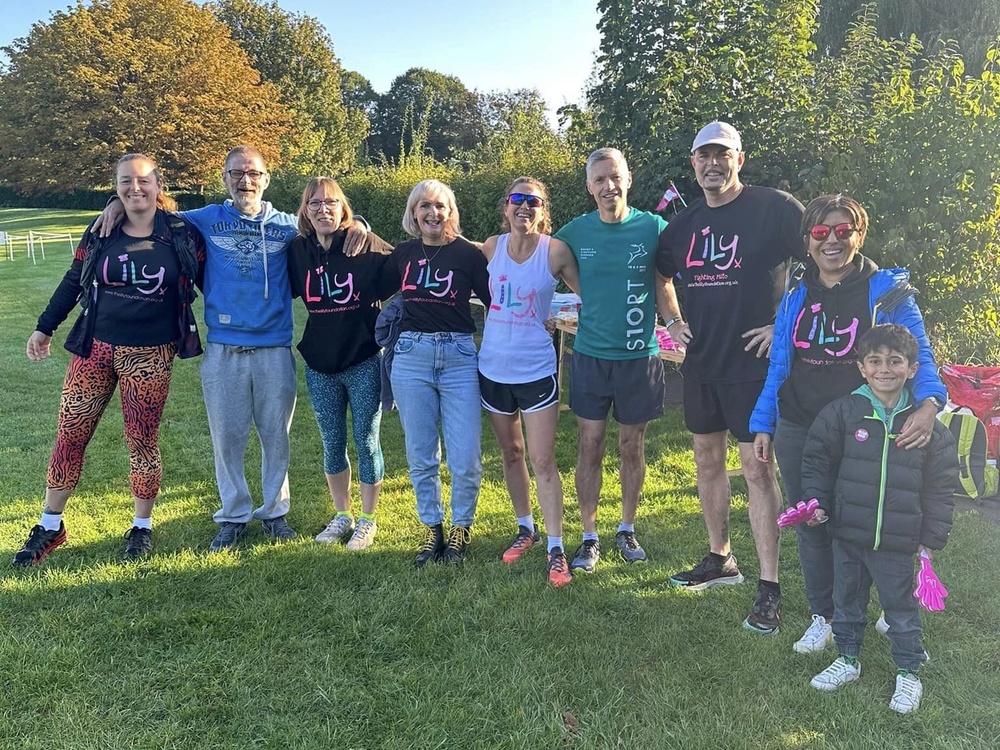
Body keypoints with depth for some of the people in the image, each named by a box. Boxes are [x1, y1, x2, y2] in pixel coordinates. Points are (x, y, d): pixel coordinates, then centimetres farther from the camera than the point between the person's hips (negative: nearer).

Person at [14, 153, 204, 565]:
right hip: (95, 348, 3)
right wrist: (45, 327, 13)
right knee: (69, 435, 5)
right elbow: (73, 281, 11)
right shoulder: (100, 233, 4)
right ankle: (50, 526, 21)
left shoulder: (182, 235, -3)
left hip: (150, 356, -2)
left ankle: (142, 527, 23)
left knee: (142, 442, 4)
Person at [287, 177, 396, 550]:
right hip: (320, 365, 4)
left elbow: (396, 286, -8)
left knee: (366, 443, 6)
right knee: (332, 445, 14)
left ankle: (368, 520, 22)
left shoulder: (366, 246, -10)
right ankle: (341, 516, 31)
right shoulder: (298, 250, 2)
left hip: (364, 362, -4)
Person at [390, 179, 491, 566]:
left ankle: (461, 528, 19)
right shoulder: (402, 254, 9)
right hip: (411, 356, 3)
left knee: (465, 460, -3)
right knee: (421, 457, 9)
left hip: (459, 356, -2)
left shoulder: (468, 253, 0)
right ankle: (431, 528, 25)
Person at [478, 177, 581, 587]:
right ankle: (526, 528, 33)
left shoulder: (555, 250, -10)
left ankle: (555, 549, 3)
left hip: (536, 370, -4)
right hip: (493, 368, 4)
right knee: (511, 452, 16)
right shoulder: (492, 247, -1)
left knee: (542, 460, -5)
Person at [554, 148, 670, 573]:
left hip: (639, 355, 0)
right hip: (590, 354, 1)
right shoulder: (575, 232, 0)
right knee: (591, 446, 4)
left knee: (632, 446, 11)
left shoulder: (653, 228, -4)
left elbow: (663, 287, 3)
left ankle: (627, 530, 27)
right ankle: (589, 537, 16)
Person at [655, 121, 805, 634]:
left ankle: (769, 587, 2)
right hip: (700, 361, 6)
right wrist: (673, 320, 12)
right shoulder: (684, 224, 10)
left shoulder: (774, 208, -7)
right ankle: (720, 559, 30)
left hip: (753, 361, -6)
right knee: (707, 459, 14)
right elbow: (659, 274, 27)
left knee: (756, 467, -6)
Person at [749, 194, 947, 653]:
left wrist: (928, 403, -31)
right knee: (811, 528, 11)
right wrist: (763, 425, 7)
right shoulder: (795, 297, 7)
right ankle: (824, 617, 30)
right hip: (798, 433, 3)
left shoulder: (888, 292, -4)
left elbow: (918, 357, -11)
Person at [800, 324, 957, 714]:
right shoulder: (842, 412, -6)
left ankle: (909, 671, 30)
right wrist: (816, 501, -6)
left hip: (898, 541, -1)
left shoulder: (927, 425, -5)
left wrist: (931, 537, 2)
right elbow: (817, 459, 3)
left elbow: (940, 487, 2)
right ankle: (848, 658, 36)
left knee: (900, 606, 12)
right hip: (848, 534, 1)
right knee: (847, 599, 17)